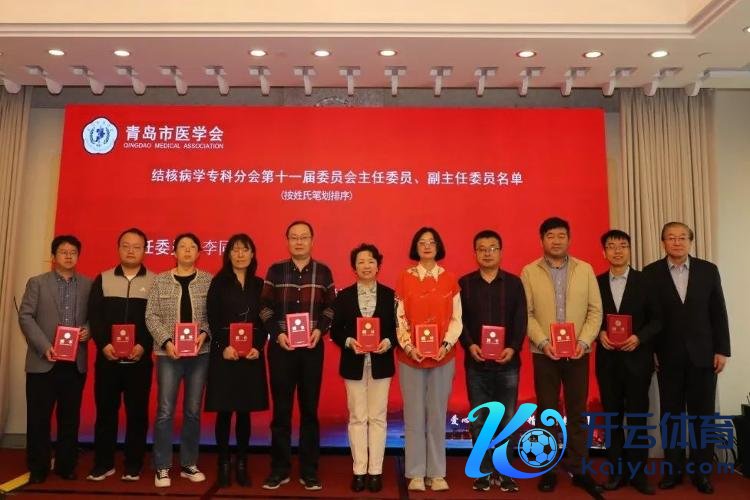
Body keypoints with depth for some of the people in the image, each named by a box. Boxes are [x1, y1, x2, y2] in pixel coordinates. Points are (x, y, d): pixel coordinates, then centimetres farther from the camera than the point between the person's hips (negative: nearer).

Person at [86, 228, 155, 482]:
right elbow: (94, 315, 2)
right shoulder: (102, 279, 8)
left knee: (137, 412, 4)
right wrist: (103, 344, -12)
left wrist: (144, 346, -15)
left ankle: (133, 465, 15)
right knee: (105, 410, 7)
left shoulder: (155, 281, 2)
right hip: (107, 357, 2)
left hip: (140, 359, -1)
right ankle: (103, 463, 21)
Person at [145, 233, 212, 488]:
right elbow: (151, 316, 0)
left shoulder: (208, 280, 3)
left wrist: (205, 333, -16)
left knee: (193, 411, 9)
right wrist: (166, 341, -12)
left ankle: (189, 464, 22)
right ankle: (162, 467, 15)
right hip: (168, 354, 0)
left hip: (200, 353, 1)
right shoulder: (160, 280, 4)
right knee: (165, 411, 1)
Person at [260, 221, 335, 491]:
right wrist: (277, 334, -10)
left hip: (312, 348, 0)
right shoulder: (275, 270, 3)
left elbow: (330, 307, 6)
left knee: (310, 409, 7)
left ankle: (309, 471, 17)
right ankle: (279, 469, 19)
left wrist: (320, 329, -10)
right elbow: (265, 308, 2)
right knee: (281, 409, 7)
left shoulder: (323, 271, 4)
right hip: (281, 347, 0)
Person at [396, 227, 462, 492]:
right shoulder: (405, 278, 1)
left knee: (437, 415, 7)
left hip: (443, 357, 1)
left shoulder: (450, 279, 4)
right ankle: (416, 473, 15)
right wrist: (408, 346, -12)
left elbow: (456, 318, 3)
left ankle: (437, 473, 18)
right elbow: (399, 318, -1)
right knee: (414, 415, 4)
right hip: (411, 357, -1)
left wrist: (447, 344, -11)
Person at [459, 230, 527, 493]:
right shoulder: (464, 283, 5)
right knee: (479, 420, 6)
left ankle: (505, 472, 19)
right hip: (476, 363, 0)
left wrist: (513, 348, -15)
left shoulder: (514, 283, 5)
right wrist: (469, 345, -15)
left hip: (507, 363, 0)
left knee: (507, 419, 6)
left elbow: (520, 320, 0)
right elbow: (459, 319, 0)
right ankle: (484, 471, 18)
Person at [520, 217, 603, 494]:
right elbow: (526, 313, -4)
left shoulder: (585, 269, 5)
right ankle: (548, 470, 17)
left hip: (578, 353, 1)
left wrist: (583, 342, -11)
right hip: (544, 353, -1)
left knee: (577, 413, 8)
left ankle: (579, 470, 19)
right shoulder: (529, 272, 1)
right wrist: (543, 342, -14)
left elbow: (595, 310, 1)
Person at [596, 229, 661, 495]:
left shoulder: (645, 281, 1)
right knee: (612, 416, 8)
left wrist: (639, 337, -15)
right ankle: (617, 471, 19)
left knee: (637, 417, 5)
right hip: (607, 360, 2)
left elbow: (657, 319, 0)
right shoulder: (597, 282, 5)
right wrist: (600, 334, -12)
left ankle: (638, 473, 16)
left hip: (637, 359, -1)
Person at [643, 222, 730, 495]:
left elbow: (718, 313, 4)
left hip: (702, 354, 1)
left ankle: (700, 471, 21)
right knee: (671, 416, 8)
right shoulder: (651, 273, -1)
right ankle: (673, 470, 19)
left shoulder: (708, 270, 3)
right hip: (668, 356, -1)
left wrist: (722, 350, 0)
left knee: (702, 415, 8)